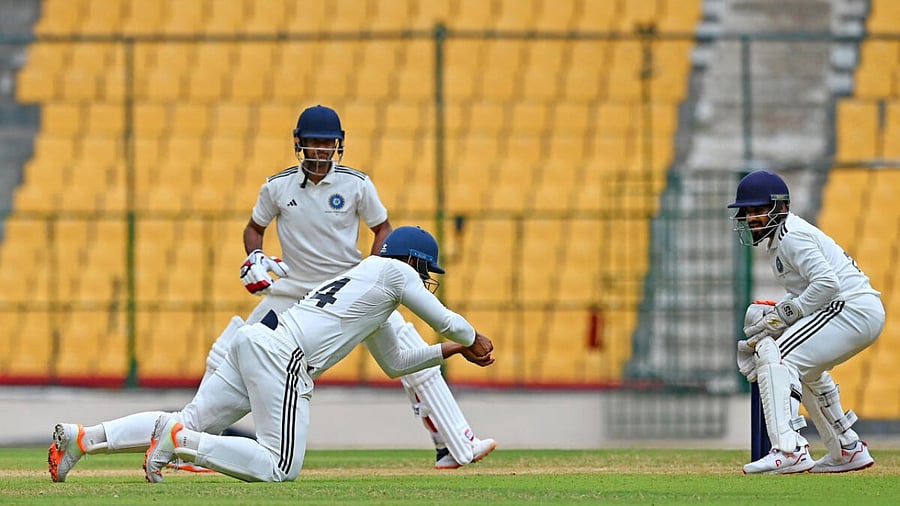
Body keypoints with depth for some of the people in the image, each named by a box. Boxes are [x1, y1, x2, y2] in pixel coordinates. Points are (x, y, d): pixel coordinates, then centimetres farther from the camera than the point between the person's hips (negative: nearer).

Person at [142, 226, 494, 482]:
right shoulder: (396, 270, 9)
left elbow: (394, 363, 43)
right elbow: (446, 322, 11)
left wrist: (454, 349, 44)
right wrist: (474, 341, 32)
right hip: (280, 355, -9)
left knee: (191, 422, 10)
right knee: (282, 469, -12)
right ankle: (181, 440, -18)